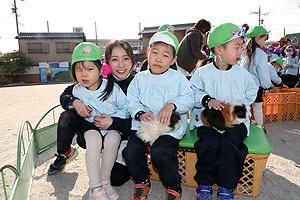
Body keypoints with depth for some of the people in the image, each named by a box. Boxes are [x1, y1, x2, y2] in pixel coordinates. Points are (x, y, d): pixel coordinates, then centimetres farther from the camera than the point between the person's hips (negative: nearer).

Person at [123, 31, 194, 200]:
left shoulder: (178, 78, 3)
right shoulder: (140, 78, 10)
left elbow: (189, 100, -2)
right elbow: (132, 101, 8)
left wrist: (172, 105, -19)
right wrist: (140, 114, -12)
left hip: (170, 128, -3)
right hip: (144, 125, 4)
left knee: (159, 152, -26)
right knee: (131, 150, -16)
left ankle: (173, 186, 6)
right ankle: (142, 182, 15)